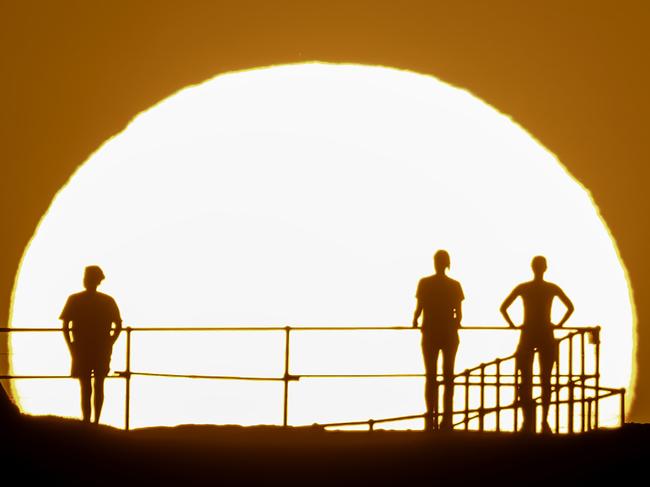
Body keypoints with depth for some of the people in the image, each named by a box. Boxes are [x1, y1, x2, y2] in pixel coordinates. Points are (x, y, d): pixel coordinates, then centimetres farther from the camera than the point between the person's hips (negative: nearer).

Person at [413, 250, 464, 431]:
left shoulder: (424, 283, -6)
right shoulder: (455, 285, -2)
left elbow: (419, 309, -6)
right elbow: (459, 314, -2)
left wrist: (415, 321, 15)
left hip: (430, 334, -1)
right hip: (449, 334, 1)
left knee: (431, 377, 3)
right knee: (448, 376, 6)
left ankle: (431, 418, -4)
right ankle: (447, 419, 3)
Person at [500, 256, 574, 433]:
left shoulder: (553, 288, 3)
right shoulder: (522, 288, 2)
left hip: (546, 337, 0)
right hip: (527, 336, 0)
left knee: (545, 381, -1)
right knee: (525, 380, -3)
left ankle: (544, 420, -1)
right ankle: (527, 420, -3)